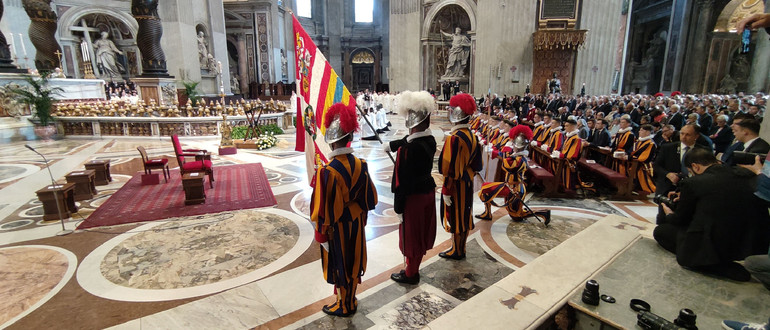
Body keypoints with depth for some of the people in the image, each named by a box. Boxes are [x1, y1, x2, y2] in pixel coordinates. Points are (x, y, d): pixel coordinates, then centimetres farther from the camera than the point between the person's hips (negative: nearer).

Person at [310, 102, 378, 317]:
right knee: (352, 262, 22)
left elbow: (324, 209, -22)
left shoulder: (327, 171, -28)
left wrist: (321, 235, -8)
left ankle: (344, 306, 33)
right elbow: (370, 198, 1)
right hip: (356, 224, 6)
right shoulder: (360, 165, -9)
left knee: (339, 265, 14)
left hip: (337, 228, -6)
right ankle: (350, 300, 42)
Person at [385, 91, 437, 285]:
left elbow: (403, 180, -25)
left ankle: (411, 274, 30)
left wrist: (398, 205, -15)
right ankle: (414, 267, 42)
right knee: (421, 231, 21)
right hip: (428, 190, 8)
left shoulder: (407, 149, -28)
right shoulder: (430, 140, -3)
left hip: (414, 196, -8)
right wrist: (391, 145, 30)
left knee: (411, 234, 11)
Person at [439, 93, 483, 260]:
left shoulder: (454, 138, -24)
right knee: (464, 216, 18)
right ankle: (460, 248, 33)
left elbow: (450, 169, -23)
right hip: (467, 183, 8)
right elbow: (475, 163, 11)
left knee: (455, 217, 7)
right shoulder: (471, 135, 3)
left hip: (456, 185, -8)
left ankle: (457, 251, 22)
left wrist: (446, 191, -17)